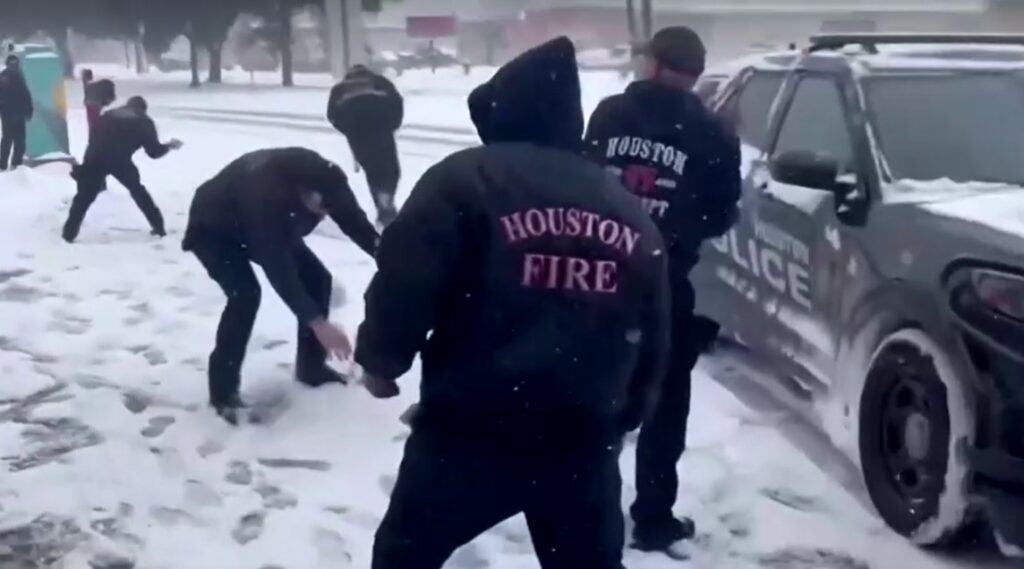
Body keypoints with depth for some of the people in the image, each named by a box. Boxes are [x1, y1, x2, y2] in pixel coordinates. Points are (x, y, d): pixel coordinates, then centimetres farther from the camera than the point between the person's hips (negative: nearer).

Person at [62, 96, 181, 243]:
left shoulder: (109, 114, 28)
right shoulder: (144, 121, 17)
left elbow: (94, 137, 27)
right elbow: (154, 151, 13)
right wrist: (170, 146, 31)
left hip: (95, 159, 1)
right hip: (120, 160, -1)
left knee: (84, 196, 11)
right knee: (138, 190, 20)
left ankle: (69, 233, 7)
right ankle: (159, 227, 22)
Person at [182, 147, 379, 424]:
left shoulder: (324, 180, -26)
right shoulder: (266, 193, -45)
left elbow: (357, 223, -12)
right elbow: (278, 269, -44)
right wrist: (317, 322, -47)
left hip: (269, 230, 7)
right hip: (213, 230, -7)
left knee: (316, 277, -1)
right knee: (245, 294, -27)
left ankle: (311, 367, 16)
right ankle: (223, 391, -14)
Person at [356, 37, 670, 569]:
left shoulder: (464, 179, -5)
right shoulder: (631, 213, 11)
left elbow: (404, 286, -12)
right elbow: (651, 344, 14)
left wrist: (380, 360, 6)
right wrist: (620, 418, 26)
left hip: (470, 430, -4)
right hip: (583, 441, 4)